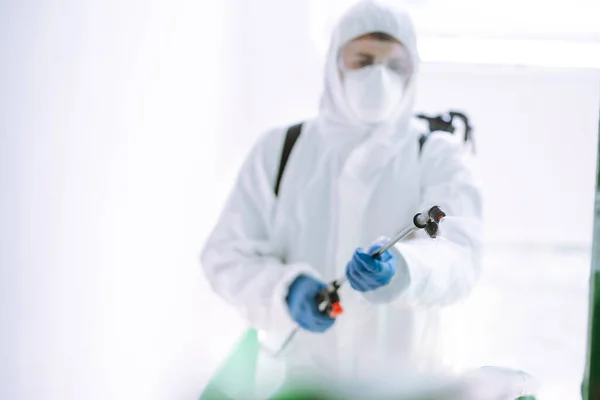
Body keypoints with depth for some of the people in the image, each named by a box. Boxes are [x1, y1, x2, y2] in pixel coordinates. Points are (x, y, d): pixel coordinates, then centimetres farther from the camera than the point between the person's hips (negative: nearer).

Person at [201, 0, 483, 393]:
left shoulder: (439, 157, 1)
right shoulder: (279, 150, 5)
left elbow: (458, 255, -14)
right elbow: (228, 254, 2)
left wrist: (402, 270, -36)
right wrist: (285, 288, -18)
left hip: (403, 379, 0)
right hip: (301, 372, 1)